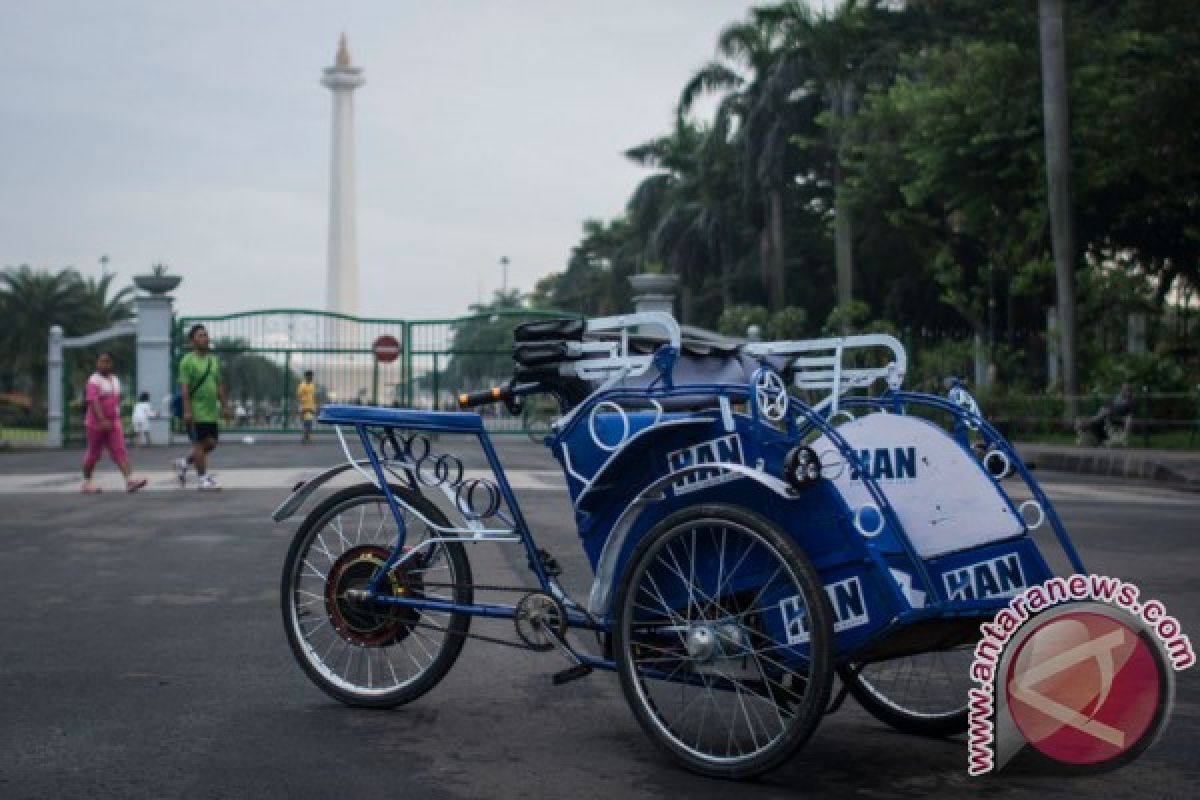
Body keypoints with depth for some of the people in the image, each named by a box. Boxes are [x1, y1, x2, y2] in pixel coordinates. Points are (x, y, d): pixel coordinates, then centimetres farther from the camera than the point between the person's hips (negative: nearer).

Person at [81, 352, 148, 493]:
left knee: (120, 451, -8)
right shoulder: (94, 381, -11)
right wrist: (103, 421, -31)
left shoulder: (115, 380, 12)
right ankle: (87, 482, 21)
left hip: (113, 424, 5)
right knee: (93, 454, 6)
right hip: (96, 423, -5)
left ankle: (130, 480, -20)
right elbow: (93, 402, -22)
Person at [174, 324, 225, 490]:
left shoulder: (214, 360, 14)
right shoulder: (188, 361, -7)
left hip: (212, 412, 7)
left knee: (211, 444, 7)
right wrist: (187, 410, -19)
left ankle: (185, 463, 26)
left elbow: (219, 386, 18)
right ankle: (204, 478, 5)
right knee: (199, 444, -1)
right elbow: (184, 387, -12)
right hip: (196, 412, -7)